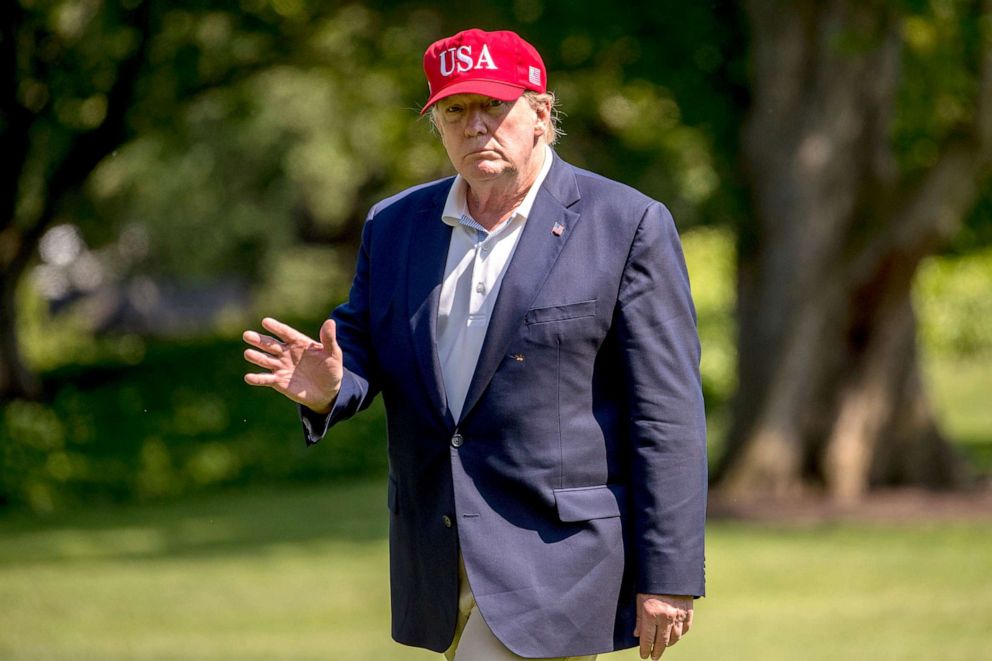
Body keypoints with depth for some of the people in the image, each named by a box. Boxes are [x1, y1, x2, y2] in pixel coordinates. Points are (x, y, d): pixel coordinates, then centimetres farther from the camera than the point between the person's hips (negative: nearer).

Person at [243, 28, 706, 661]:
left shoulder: (626, 225, -6)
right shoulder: (394, 224, 11)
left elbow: (667, 416, -8)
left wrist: (669, 579, -12)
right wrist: (328, 388, -12)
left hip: (552, 558, -6)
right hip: (438, 570, 6)